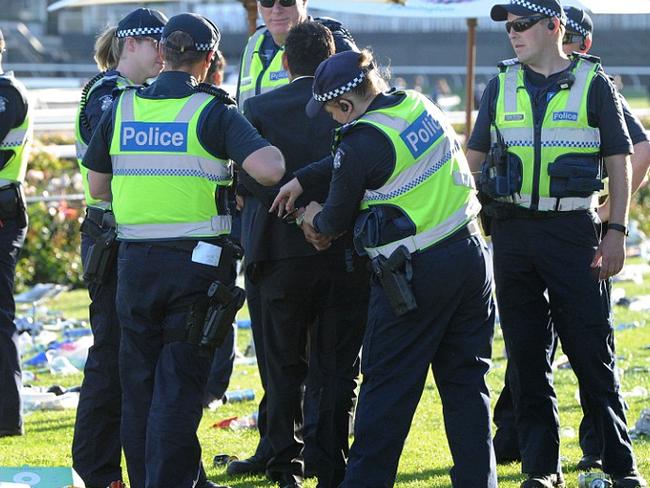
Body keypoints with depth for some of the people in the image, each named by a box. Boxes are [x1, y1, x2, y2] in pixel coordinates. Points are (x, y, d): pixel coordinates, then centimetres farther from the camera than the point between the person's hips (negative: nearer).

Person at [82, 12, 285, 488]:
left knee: (138, 381, 14)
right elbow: (270, 169, -20)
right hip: (197, 263, -3)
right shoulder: (215, 113, -7)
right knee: (179, 383, 0)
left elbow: (98, 186, 13)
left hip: (135, 263, 3)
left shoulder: (121, 109, 4)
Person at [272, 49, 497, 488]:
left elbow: (336, 222, -2)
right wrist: (302, 179, 27)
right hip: (470, 255, 7)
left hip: (414, 277, -7)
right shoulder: (418, 105, 6)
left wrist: (316, 218, 20)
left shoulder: (362, 142, -16)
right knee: (465, 381, 12)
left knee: (388, 389, 2)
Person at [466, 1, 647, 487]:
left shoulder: (594, 83, 1)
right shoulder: (502, 86, 10)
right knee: (526, 355, 5)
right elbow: (474, 156, 15)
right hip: (512, 228, 3)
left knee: (593, 353, -4)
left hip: (573, 228, -3)